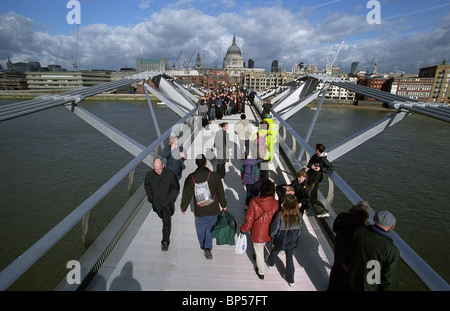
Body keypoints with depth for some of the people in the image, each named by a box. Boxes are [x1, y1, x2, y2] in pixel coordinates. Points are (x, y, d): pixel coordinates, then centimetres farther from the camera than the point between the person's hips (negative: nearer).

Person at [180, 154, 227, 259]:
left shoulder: (190, 178, -10)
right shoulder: (214, 176, -12)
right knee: (210, 228, 17)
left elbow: (186, 195, -3)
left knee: (200, 228, 23)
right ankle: (208, 248, 7)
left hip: (199, 211, 1)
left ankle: (203, 246, 40)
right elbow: (221, 193, -3)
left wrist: (183, 208, 12)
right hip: (213, 210, -1)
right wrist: (223, 205, 11)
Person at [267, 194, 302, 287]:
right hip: (292, 242, 2)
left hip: (280, 241, -2)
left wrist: (272, 237, 1)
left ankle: (270, 263, 57)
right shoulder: (298, 215, -20)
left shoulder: (280, 214, -32)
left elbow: (274, 229, -20)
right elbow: (299, 229, -4)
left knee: (275, 252, 28)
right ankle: (290, 280, 36)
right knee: (289, 258, 21)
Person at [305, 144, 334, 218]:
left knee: (313, 198, -8)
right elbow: (308, 164, 13)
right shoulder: (315, 156, 5)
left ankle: (324, 212, 0)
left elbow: (331, 168, -16)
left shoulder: (323, 160, -17)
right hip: (308, 176, 8)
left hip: (315, 180, -8)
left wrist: (321, 169, -22)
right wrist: (311, 165, -10)